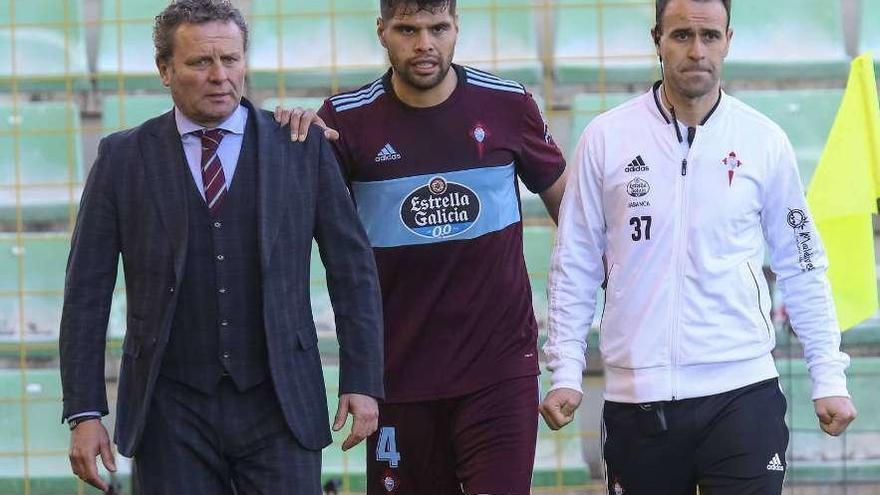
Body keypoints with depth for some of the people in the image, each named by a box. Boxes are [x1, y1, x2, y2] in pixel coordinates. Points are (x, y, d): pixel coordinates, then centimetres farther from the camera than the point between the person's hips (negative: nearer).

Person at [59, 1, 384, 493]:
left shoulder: (305, 147, 4)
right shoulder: (123, 158, 4)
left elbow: (353, 270, 7)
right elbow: (88, 291, 4)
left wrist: (363, 381, 0)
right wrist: (85, 413, -3)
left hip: (280, 406, 0)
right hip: (172, 414, 0)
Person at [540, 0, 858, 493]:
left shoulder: (765, 141, 3)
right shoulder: (606, 138, 2)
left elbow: (803, 267, 10)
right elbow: (575, 266, 7)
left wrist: (829, 378, 7)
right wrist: (566, 371, 1)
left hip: (742, 393, -1)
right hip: (636, 397, 1)